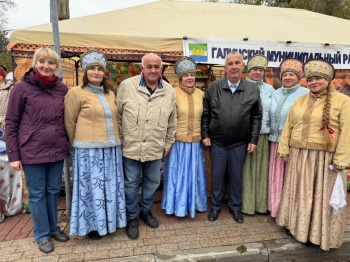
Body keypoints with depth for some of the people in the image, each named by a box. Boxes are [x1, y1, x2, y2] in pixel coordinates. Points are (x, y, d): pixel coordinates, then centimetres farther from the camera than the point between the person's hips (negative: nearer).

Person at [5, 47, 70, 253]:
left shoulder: (63, 89, 3)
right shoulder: (22, 88, -7)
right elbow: (11, 123, -4)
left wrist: (68, 144, 7)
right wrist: (13, 155, -6)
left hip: (57, 150, 4)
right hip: (32, 151, -3)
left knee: (54, 190, 16)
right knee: (37, 194, 11)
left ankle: (53, 227, 36)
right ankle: (42, 234, 28)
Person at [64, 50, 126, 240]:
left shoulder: (110, 94, 12)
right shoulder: (76, 93, -6)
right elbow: (69, 123, -2)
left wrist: (114, 139, 15)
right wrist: (78, 145, 4)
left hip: (111, 149, 6)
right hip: (89, 150, -5)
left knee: (110, 187, 14)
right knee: (92, 188, 6)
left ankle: (108, 221, 33)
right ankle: (92, 225, 25)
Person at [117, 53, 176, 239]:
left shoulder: (169, 91, 0)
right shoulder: (127, 86, -8)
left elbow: (172, 122, 9)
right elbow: (117, 116, -1)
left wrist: (168, 143, 11)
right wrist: (119, 140, 0)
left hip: (155, 149, 3)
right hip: (131, 147, -2)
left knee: (152, 181, 17)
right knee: (131, 184, 10)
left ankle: (146, 210, 41)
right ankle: (131, 217, 31)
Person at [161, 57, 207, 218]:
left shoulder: (201, 94, 4)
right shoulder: (173, 93, -8)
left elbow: (205, 117, 11)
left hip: (196, 142, 4)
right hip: (178, 142, -3)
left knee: (194, 174, 15)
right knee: (178, 174, 9)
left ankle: (193, 203, 34)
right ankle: (178, 205, 26)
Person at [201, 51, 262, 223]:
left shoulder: (253, 89, -3)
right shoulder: (213, 87, -4)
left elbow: (257, 117, 0)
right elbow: (205, 114, 1)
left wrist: (253, 140, -2)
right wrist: (205, 135, -3)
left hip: (240, 143, 1)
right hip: (217, 142, 0)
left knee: (236, 176, 14)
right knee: (217, 176, 12)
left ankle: (235, 207, 35)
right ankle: (215, 206, 33)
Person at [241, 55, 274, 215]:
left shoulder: (269, 89, 11)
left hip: (263, 135, 3)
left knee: (261, 169, 10)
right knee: (246, 170, 4)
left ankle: (261, 203, 25)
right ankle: (246, 203, 18)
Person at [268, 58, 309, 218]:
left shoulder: (305, 94, -6)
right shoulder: (276, 93, 12)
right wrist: (273, 135, 11)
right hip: (276, 141, 5)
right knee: (276, 177, 13)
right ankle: (276, 208, 29)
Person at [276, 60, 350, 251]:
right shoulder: (300, 101, 9)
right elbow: (288, 127, 10)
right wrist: (284, 150, 5)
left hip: (325, 159, -4)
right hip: (299, 157, 4)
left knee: (322, 196, 8)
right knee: (300, 194, 14)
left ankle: (317, 232, 25)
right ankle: (297, 226, 31)